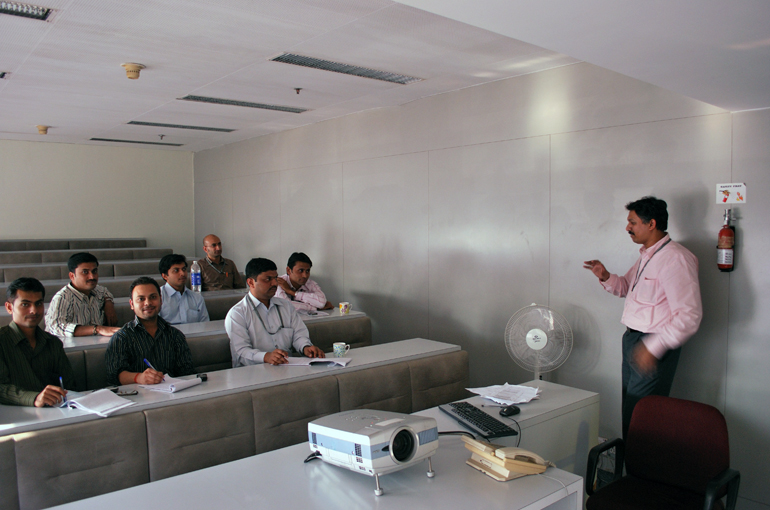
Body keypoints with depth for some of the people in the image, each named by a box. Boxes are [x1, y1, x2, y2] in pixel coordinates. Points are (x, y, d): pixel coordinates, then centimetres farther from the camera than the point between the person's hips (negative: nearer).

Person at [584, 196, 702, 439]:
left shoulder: (675, 259, -18)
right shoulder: (646, 255, 13)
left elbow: (689, 316, -23)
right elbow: (626, 287, 27)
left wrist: (653, 347, -26)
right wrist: (606, 278, 6)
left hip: (655, 347, -9)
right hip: (631, 338, 10)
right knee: (629, 410, 16)